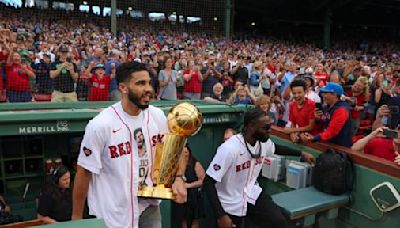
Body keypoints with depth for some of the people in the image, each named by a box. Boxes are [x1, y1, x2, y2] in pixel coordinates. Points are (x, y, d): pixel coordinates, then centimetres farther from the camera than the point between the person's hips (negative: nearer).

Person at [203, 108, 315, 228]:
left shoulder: (264, 142, -7)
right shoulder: (230, 149, -28)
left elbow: (276, 148, 20)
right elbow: (208, 183, -27)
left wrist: (302, 153, 18)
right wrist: (221, 216, -30)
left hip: (252, 194, 5)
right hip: (231, 203, -5)